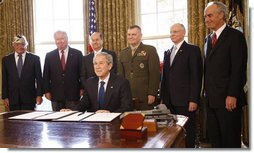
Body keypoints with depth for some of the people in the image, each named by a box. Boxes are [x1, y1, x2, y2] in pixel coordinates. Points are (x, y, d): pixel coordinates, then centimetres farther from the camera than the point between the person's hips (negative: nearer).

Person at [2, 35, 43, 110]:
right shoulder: (6, 59, 8)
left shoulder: (34, 58, 2)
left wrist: (39, 95, -4)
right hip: (13, 98, 2)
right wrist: (5, 97, 2)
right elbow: (4, 80, 8)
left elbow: (39, 78, 2)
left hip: (29, 98, -1)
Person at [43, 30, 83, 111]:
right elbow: (46, 75, 8)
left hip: (73, 94, -1)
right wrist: (47, 91, 2)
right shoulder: (49, 56, 7)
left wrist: (82, 89, -1)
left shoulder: (77, 54, 3)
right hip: (56, 95, 1)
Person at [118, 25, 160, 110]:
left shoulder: (150, 50, 0)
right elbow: (120, 74, 16)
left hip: (145, 98, -4)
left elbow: (155, 74, -6)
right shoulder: (123, 53, 15)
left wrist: (152, 94, -12)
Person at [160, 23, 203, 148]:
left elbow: (196, 76, -8)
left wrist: (193, 99, -14)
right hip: (169, 101, 5)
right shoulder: (167, 53, 18)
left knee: (188, 132, 2)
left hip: (185, 101, -5)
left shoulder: (192, 50, -2)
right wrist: (163, 98, 12)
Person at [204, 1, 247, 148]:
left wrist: (232, 95, -18)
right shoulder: (208, 39, 17)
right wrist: (206, 91, 12)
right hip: (211, 99, 7)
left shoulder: (235, 36, -6)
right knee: (214, 138, 12)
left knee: (230, 140, 2)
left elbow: (239, 68, -13)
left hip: (228, 99, -7)